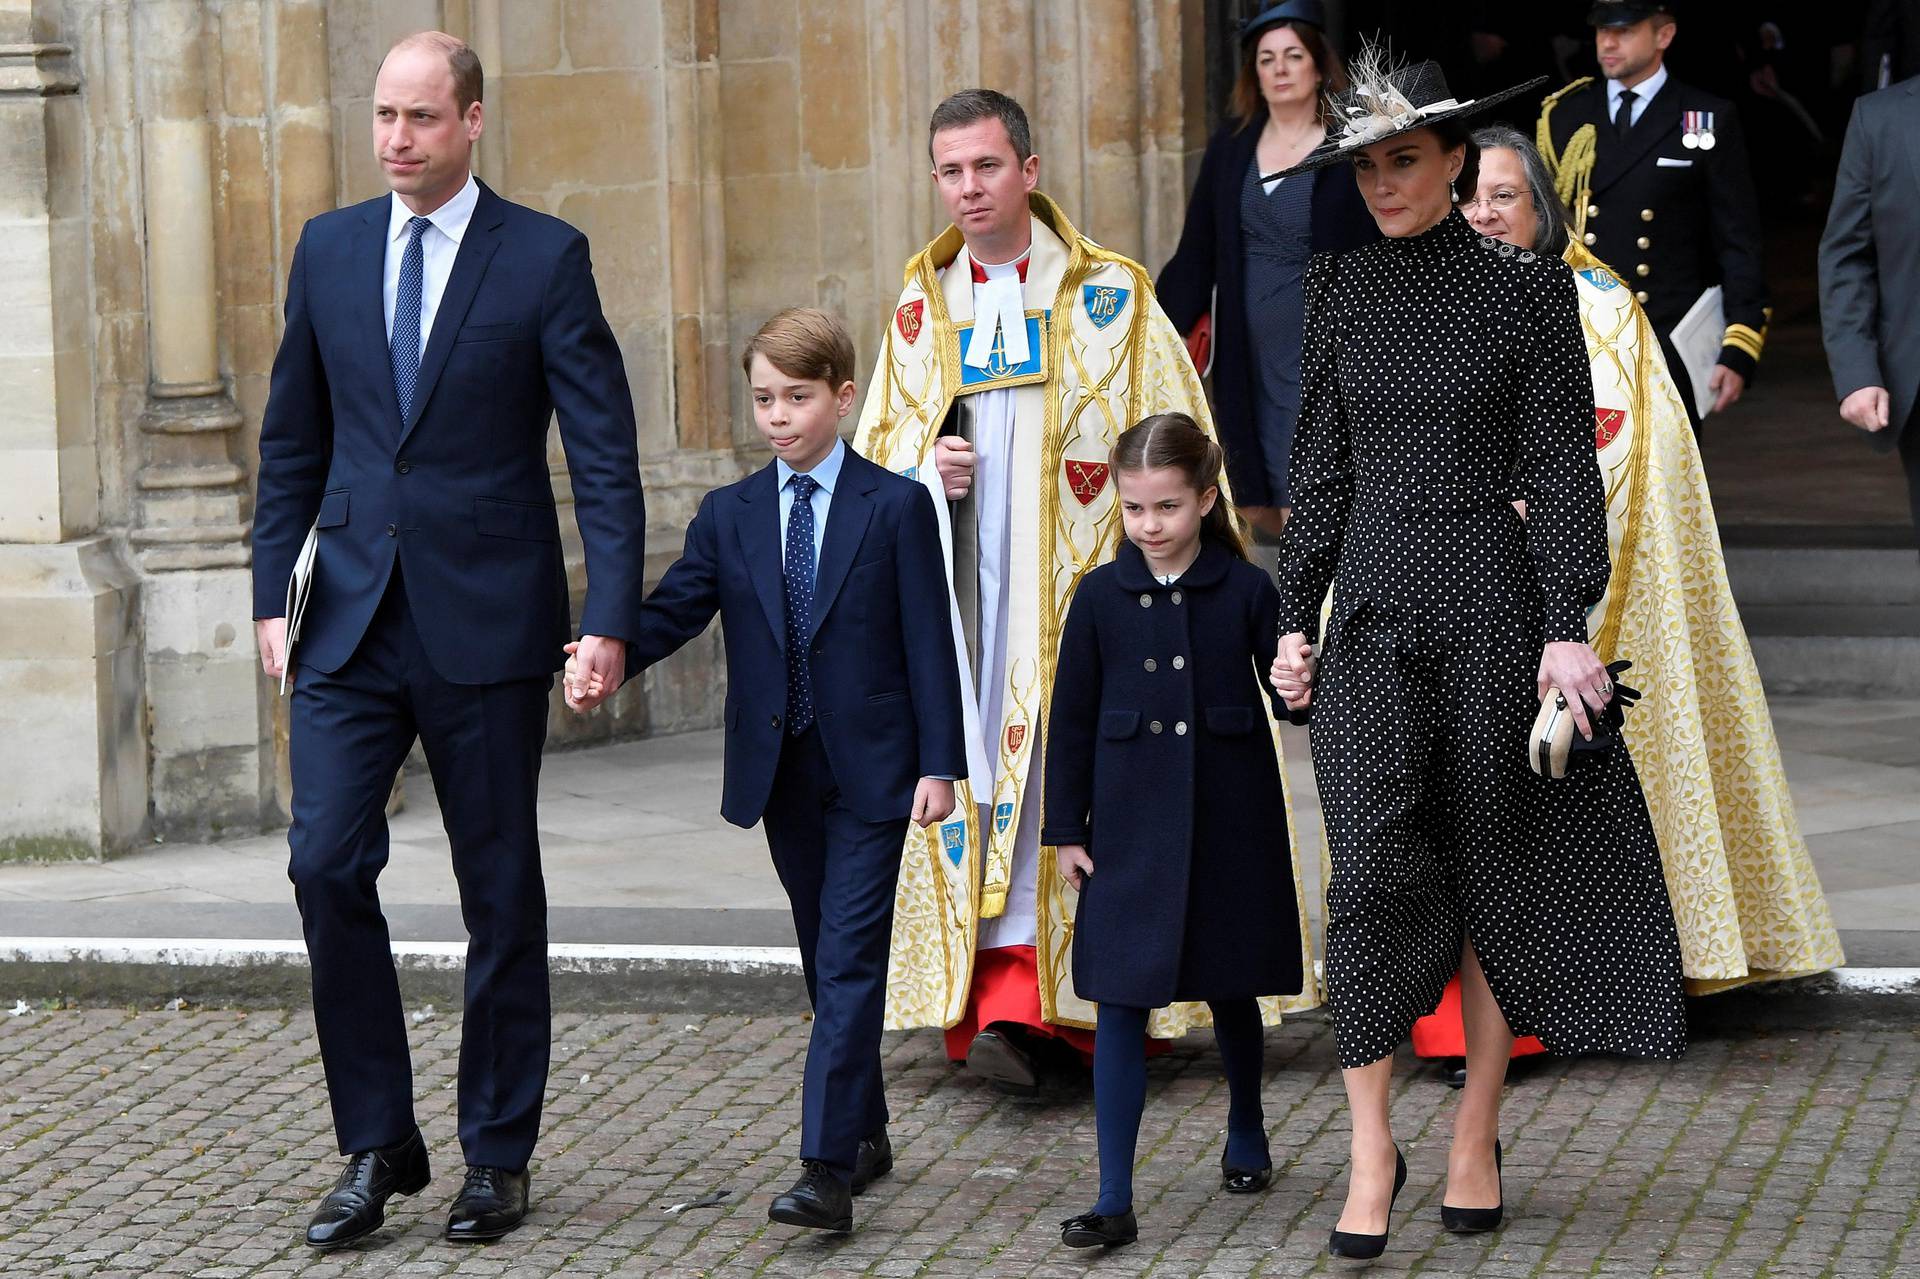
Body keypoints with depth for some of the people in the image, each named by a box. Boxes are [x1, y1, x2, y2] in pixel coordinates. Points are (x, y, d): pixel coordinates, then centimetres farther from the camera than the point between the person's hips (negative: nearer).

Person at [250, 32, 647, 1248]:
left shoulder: (545, 258, -4)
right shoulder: (329, 248, 8)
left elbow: (606, 451, -6)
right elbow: (293, 438, 14)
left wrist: (610, 619, -15)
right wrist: (273, 590, 5)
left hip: (489, 622, -3)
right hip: (353, 622, 3)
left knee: (501, 888, 5)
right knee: (328, 864, -7)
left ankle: (498, 1156, 16)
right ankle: (378, 1145, 5)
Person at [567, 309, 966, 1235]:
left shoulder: (897, 507, -3)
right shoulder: (729, 516, 7)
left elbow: (928, 643, -3)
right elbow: (675, 610, -2)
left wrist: (939, 763, -8)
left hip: (870, 772, -4)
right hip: (781, 771, 4)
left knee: (849, 961, -11)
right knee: (826, 960, 14)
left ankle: (826, 1169, -18)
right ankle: (865, 1133, 28)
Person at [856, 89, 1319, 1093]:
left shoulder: (1109, 298, 2)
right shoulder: (921, 311, 13)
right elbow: (875, 447, 20)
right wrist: (924, 468, -2)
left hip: (1074, 586, -4)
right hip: (958, 583, 4)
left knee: (1045, 767, -12)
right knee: (976, 769, -3)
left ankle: (1017, 1007, -18)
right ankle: (1009, 999, 1)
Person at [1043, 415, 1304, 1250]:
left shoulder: (1246, 590, -5)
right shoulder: (1101, 596, -2)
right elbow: (1073, 719, 4)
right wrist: (1066, 829, 3)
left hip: (1229, 828, 0)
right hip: (1131, 830, 0)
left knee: (1231, 990, 15)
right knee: (1120, 1003, -4)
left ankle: (1246, 1131, 42)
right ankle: (1115, 1201, -4)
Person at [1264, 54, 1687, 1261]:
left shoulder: (1525, 285, -2)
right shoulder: (1343, 288, 8)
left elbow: (1561, 466, -4)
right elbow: (1323, 465, 13)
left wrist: (1569, 627, -11)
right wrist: (1295, 617, 9)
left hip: (1492, 595, -2)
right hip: (1372, 603, 2)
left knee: (1494, 867, 4)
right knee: (1371, 871, -7)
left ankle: (1477, 1137, 16)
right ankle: (1372, 1149, -3)